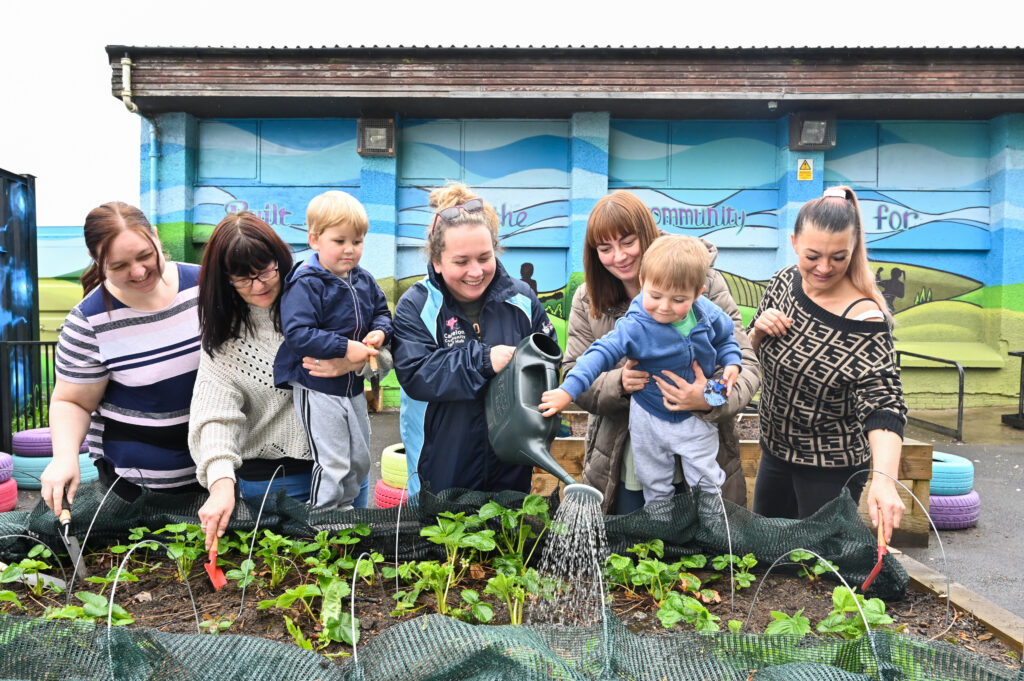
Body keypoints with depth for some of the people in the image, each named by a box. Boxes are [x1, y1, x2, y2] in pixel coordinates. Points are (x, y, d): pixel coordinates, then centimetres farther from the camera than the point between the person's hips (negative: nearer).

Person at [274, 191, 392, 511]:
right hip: (319, 390, -8)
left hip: (354, 386, 8)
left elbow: (382, 312, 17)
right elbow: (298, 333, -26)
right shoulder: (305, 285, -18)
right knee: (333, 464, -4)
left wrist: (380, 332, -6)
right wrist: (345, 347, -28)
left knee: (360, 460, 19)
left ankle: (344, 510, 39)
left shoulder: (364, 281, 5)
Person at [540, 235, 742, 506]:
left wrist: (731, 363, -11)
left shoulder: (708, 315, -13)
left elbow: (725, 339, 8)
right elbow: (602, 353, -27)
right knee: (655, 487, 15)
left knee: (708, 483, 13)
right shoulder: (635, 327, -25)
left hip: (697, 416, 1)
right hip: (650, 420, -1)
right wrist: (569, 390, -37)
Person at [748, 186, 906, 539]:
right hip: (775, 449, 7)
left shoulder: (864, 318, -26)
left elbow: (883, 405, -31)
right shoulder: (785, 282, -7)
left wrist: (884, 479, -46)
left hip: (831, 469, -6)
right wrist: (759, 330, -15)